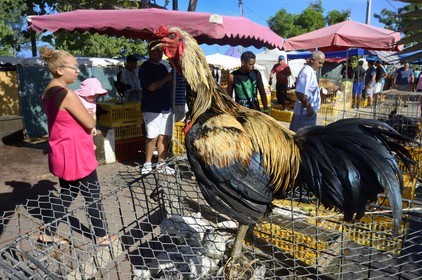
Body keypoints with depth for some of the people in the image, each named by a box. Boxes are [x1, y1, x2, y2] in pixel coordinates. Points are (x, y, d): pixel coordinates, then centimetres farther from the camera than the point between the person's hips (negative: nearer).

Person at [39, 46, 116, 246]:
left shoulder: (48, 93, 7)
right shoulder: (67, 94, -22)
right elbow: (90, 123, -17)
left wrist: (85, 114, 2)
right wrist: (90, 115, 4)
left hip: (61, 152, 9)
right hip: (75, 153, -9)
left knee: (67, 194, 21)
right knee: (92, 196, 6)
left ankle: (47, 233, 30)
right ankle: (102, 236, 20)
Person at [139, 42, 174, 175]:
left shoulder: (163, 67, 19)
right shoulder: (145, 67, -4)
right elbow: (151, 87, -15)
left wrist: (171, 79, 10)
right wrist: (166, 78, -8)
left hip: (166, 107, 7)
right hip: (152, 108, -7)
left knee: (165, 137, 4)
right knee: (153, 137, -7)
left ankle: (161, 164, 12)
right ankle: (148, 163, 9)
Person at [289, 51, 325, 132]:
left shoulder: (311, 72, 12)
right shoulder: (307, 72, -19)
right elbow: (299, 93, -28)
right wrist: (309, 107, -21)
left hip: (309, 112, 10)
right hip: (305, 113, -10)